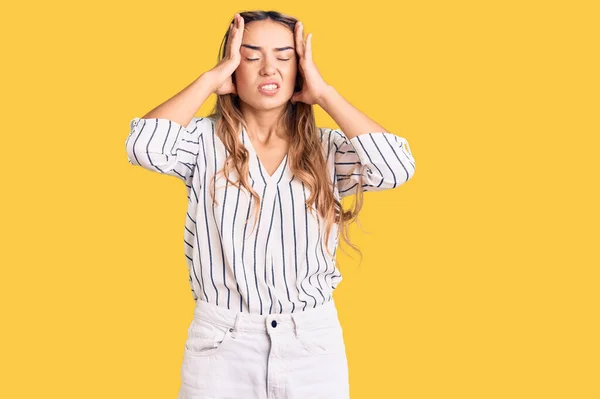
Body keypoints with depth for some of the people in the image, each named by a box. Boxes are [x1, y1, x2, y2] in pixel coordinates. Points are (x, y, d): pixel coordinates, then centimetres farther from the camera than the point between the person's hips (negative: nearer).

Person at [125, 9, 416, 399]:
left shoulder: (327, 148, 1)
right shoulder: (205, 141, -2)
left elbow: (396, 168, -16)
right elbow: (144, 147, -22)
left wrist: (324, 93, -10)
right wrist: (210, 78, -10)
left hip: (313, 344, 2)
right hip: (221, 345, -1)